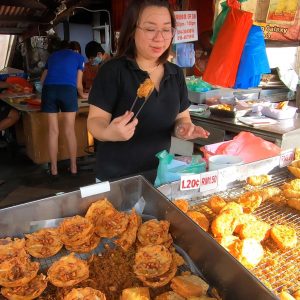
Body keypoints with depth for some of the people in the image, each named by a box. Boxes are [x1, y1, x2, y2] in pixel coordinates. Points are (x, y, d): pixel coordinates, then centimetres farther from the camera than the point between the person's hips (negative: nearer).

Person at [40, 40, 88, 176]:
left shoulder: (53, 55, 30)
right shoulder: (79, 57, 20)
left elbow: (42, 80, 30)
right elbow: (78, 84, 17)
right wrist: (82, 94, 37)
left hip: (48, 89, 3)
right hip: (68, 89, -3)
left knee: (53, 131, 7)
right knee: (70, 131, 5)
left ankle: (54, 168, 12)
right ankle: (73, 166, 13)